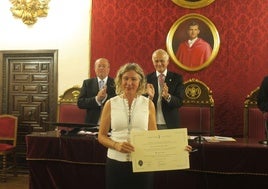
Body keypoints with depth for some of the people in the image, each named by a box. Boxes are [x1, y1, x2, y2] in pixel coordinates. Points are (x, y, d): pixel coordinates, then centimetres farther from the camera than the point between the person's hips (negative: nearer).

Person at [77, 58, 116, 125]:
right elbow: (80, 103, 0)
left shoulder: (115, 83, 4)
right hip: (92, 123, 1)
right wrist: (97, 99, -13)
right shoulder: (87, 83, 9)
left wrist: (106, 97, -19)